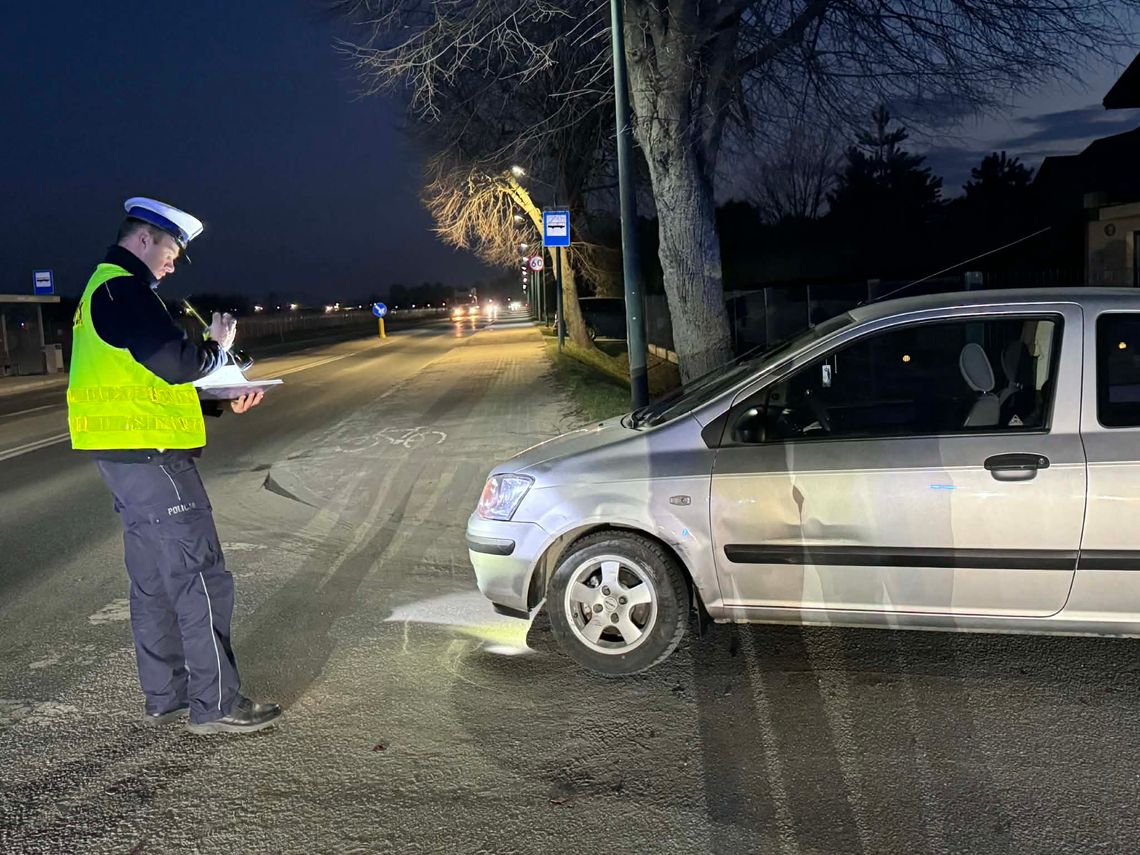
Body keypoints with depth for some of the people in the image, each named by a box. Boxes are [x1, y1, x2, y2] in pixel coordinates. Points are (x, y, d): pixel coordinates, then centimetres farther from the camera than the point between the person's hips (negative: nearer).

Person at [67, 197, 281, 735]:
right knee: (202, 580, -6)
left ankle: (166, 699, 23)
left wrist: (223, 404, 12)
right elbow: (177, 363, -23)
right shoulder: (124, 289, -13)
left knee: (153, 583, 15)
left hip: (126, 457, 11)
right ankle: (215, 706, 1)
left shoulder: (106, 288, 21)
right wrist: (218, 345, -3)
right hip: (149, 454, -11)